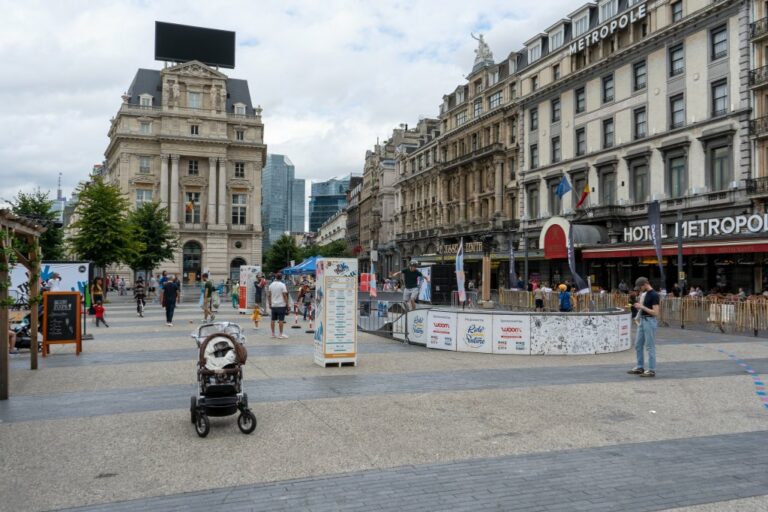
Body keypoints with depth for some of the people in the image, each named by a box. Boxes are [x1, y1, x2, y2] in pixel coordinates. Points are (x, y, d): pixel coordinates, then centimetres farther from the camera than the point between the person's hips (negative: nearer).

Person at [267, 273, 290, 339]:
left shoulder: (271, 285, 6)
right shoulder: (282, 285, -9)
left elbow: (268, 295, 9)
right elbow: (285, 295, -11)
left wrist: (270, 304, 17)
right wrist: (287, 304, -4)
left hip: (273, 305, 5)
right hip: (281, 305, -5)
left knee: (273, 320, 9)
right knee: (281, 320, -2)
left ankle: (273, 334, 13)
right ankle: (281, 334, 0)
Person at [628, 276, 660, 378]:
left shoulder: (654, 295, -18)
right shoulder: (646, 294, 12)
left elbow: (655, 313, -22)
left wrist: (642, 307, -20)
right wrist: (639, 306, 3)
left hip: (650, 322, -10)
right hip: (643, 321, 10)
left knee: (650, 347, -3)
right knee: (638, 345, 13)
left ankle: (651, 370, 5)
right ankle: (640, 367, 21)